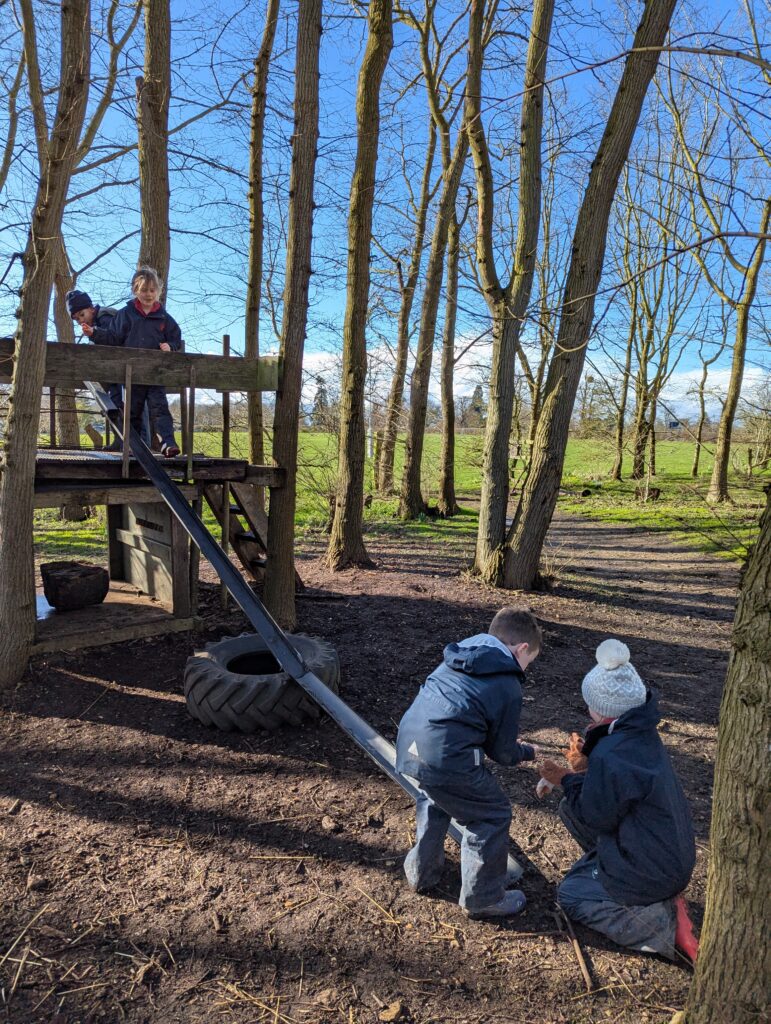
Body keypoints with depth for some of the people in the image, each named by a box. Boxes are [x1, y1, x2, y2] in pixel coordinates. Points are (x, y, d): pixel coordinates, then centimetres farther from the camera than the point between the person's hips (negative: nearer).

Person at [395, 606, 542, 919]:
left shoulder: (466, 648, 15)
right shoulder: (509, 688, -4)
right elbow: (502, 752, 3)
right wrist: (527, 752, 26)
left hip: (410, 739, 8)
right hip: (445, 759, -8)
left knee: (435, 799, 35)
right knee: (493, 815, 13)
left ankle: (422, 871, 48)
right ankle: (483, 898, 27)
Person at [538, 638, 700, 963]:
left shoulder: (611, 755, -33)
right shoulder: (643, 732, -5)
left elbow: (598, 817, -19)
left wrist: (567, 780, -6)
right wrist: (585, 766, -7)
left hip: (651, 872, -8)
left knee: (570, 894, 11)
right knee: (570, 809, 13)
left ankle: (665, 926, -4)